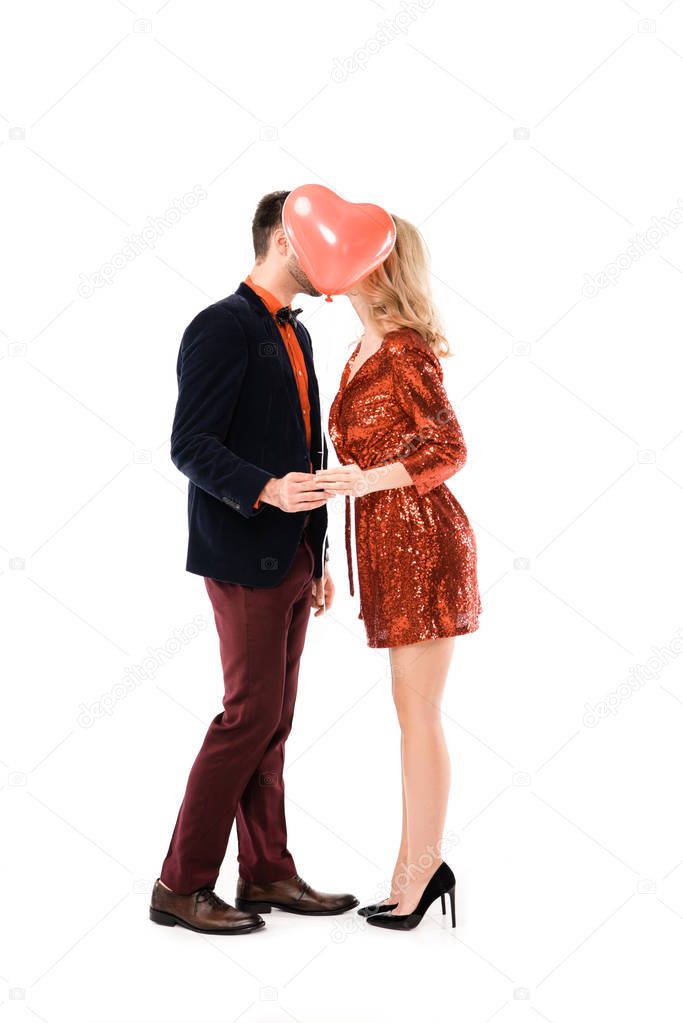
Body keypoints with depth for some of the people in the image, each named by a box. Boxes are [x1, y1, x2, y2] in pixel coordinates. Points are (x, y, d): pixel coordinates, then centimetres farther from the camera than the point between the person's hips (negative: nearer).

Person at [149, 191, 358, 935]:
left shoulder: (294, 336, 18)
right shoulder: (221, 327, -9)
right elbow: (189, 445, -16)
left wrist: (318, 558, 19)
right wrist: (266, 491, -31)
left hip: (291, 558, 9)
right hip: (244, 554, -8)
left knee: (272, 718, 10)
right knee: (251, 714, -8)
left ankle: (267, 874, 18)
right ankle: (181, 885, 2)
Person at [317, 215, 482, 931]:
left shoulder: (404, 349, -13)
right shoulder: (366, 349, 14)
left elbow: (450, 449, -16)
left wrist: (366, 480, -28)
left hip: (420, 541, -9)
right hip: (390, 543, 9)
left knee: (417, 713, -1)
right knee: (413, 710, 14)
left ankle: (416, 875, 10)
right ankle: (422, 865, 24)